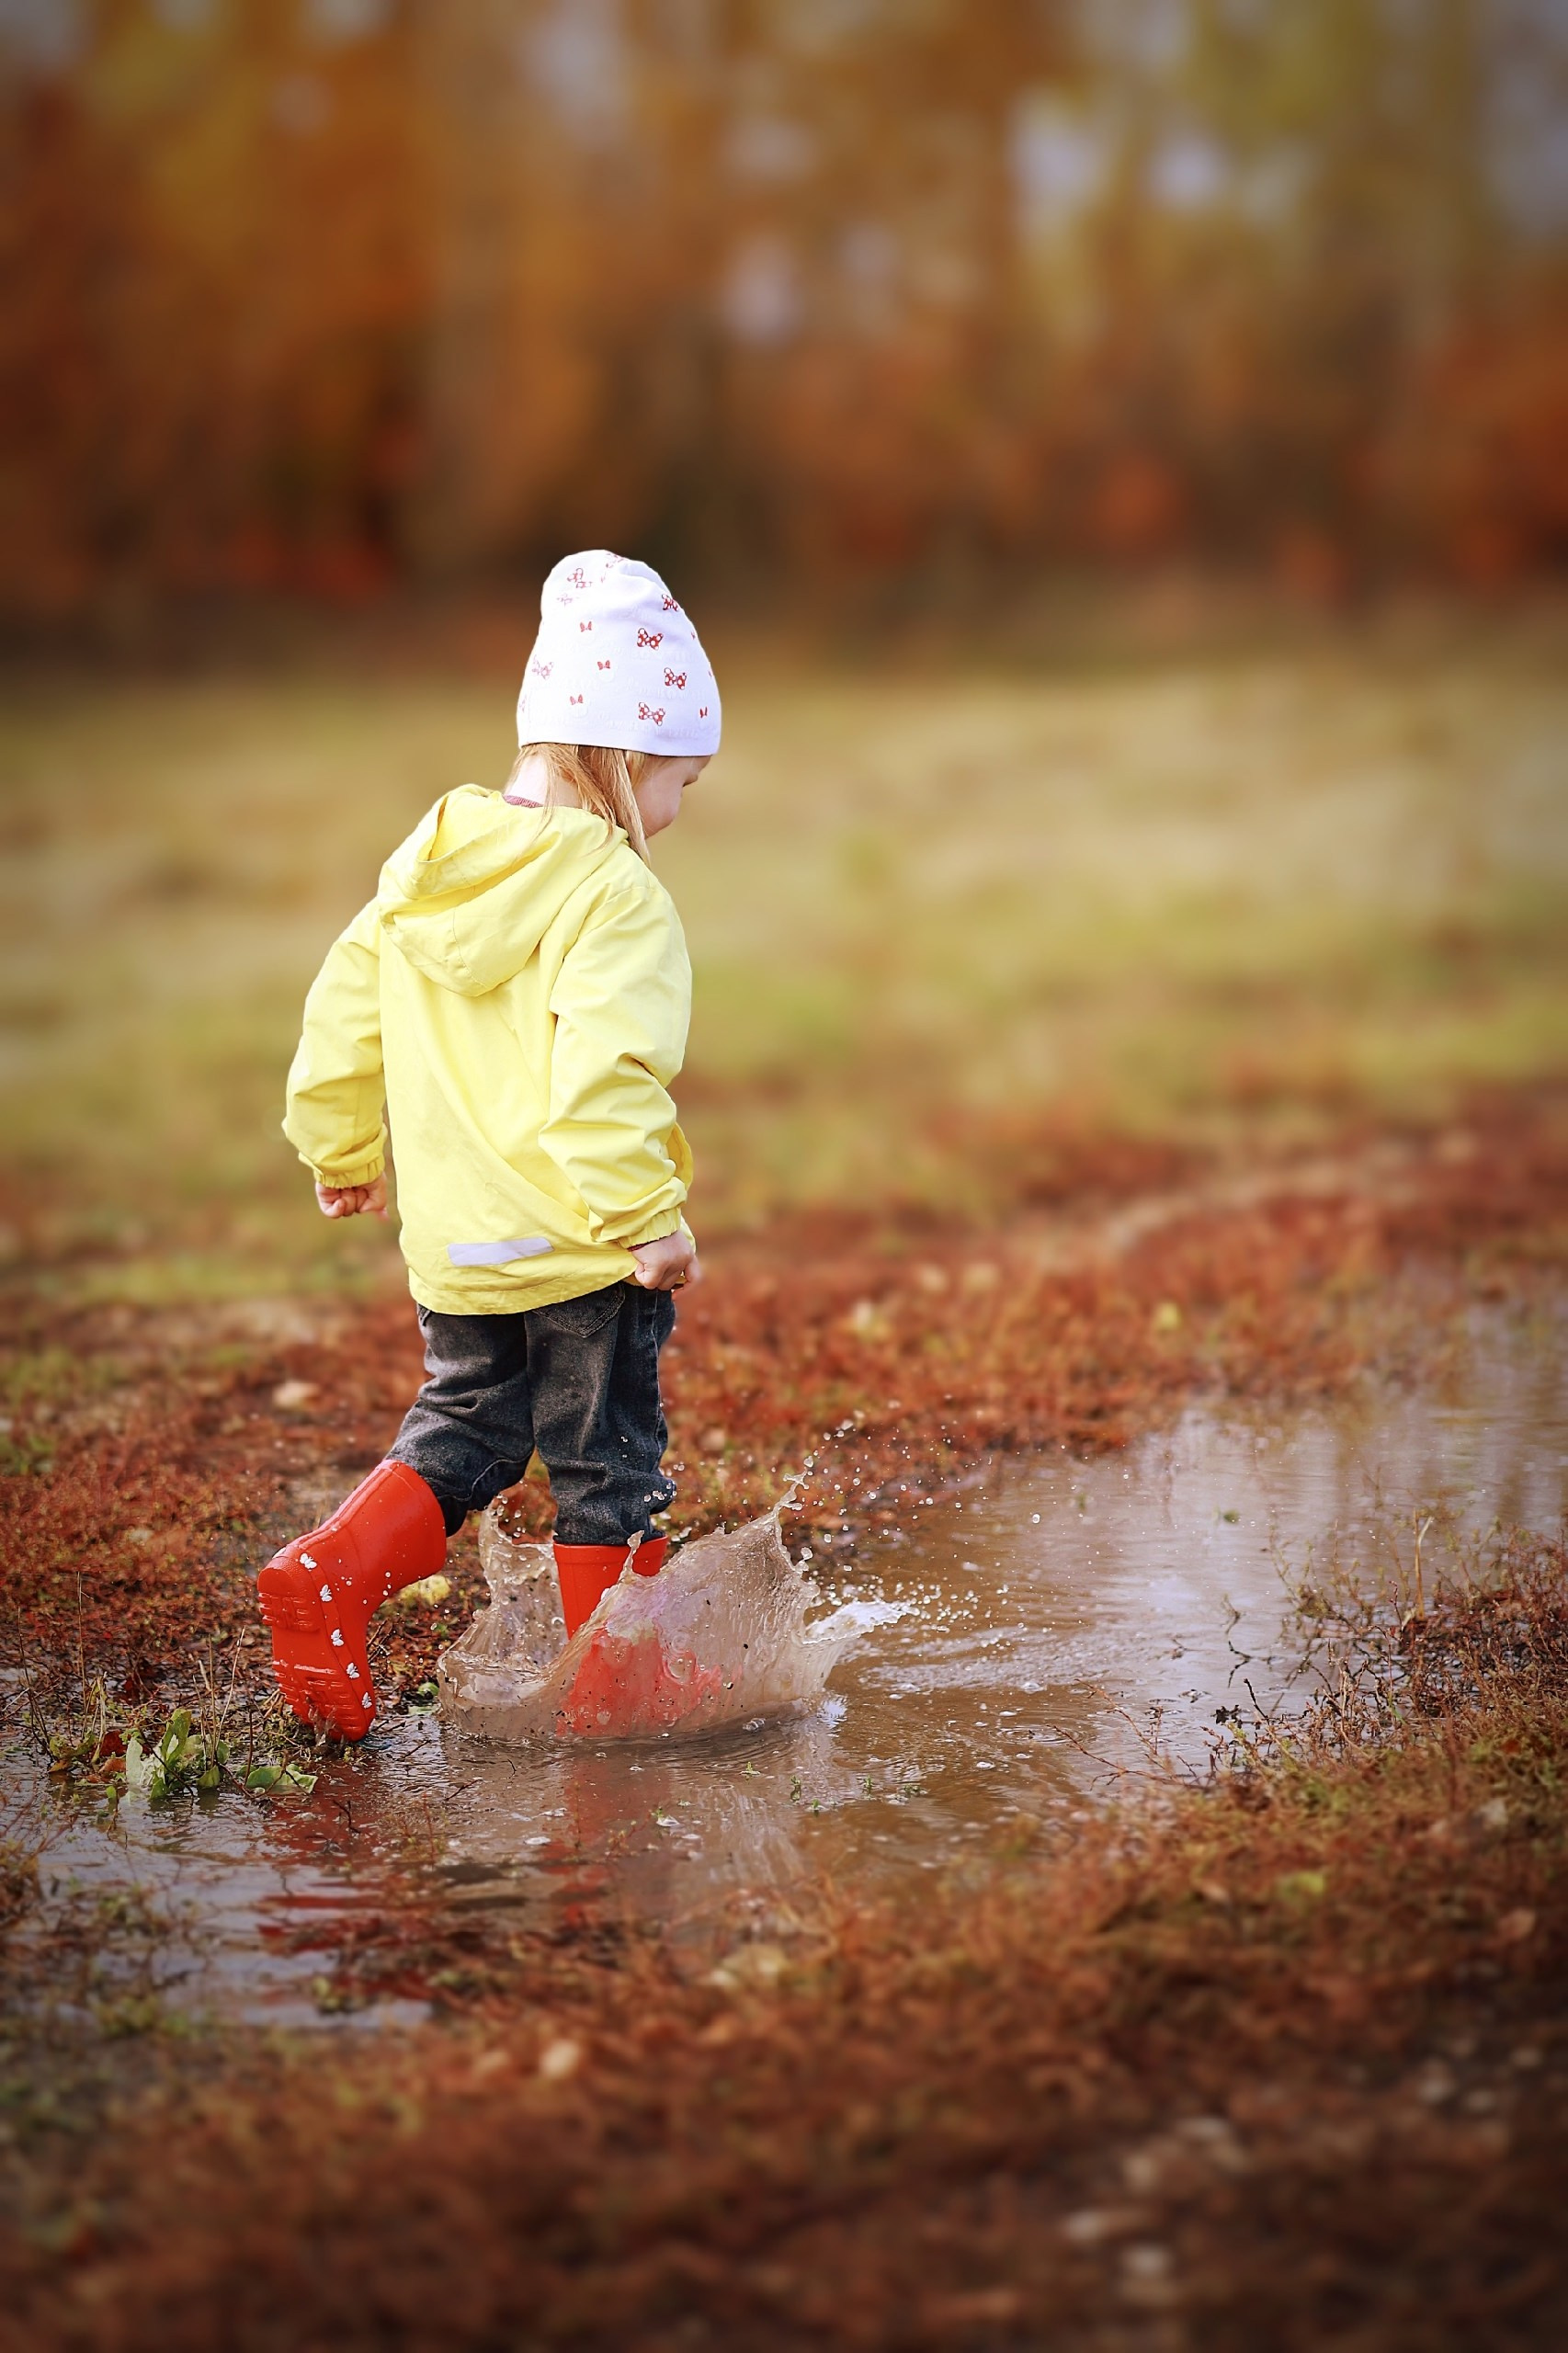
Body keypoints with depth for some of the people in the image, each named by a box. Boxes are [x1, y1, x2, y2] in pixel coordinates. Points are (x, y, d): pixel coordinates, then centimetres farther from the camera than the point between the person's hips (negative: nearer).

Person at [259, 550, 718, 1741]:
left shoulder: (426, 868, 5)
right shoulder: (614, 896, -17)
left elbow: (340, 1023, 11)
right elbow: (603, 1077, -29)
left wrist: (345, 1155, 25)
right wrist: (648, 1216, -23)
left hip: (453, 1239, 6)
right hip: (580, 1243, -6)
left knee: (464, 1428, 22)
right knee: (609, 1462, 9)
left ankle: (328, 1575, 5)